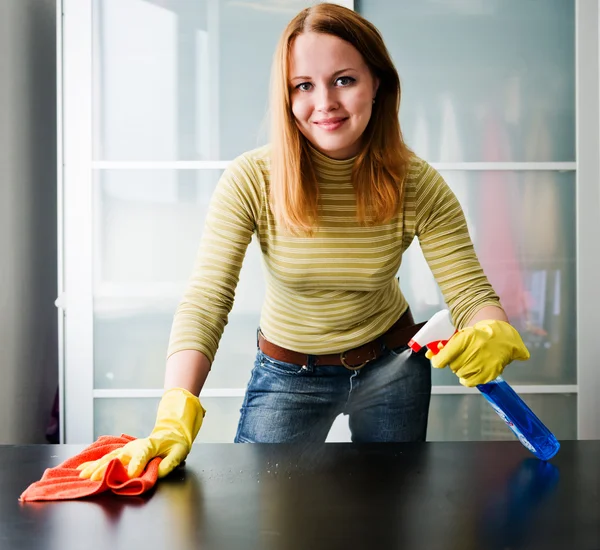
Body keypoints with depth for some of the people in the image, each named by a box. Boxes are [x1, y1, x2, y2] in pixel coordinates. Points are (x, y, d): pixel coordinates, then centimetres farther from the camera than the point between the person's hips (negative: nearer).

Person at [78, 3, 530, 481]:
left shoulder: (418, 186, -19)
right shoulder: (251, 181, -24)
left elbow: (471, 292, -18)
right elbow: (207, 300, -30)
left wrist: (492, 335, -42)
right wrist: (176, 418, -43)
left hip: (390, 366, 2)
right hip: (288, 372, -1)